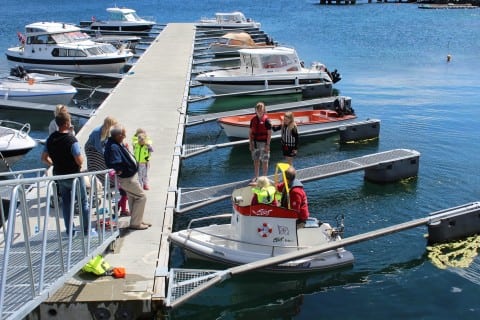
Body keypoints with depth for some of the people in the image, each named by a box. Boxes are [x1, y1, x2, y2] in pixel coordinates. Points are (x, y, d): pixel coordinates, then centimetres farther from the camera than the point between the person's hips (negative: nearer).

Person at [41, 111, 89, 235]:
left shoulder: (51, 138, -2)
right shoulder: (71, 139, -22)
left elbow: (44, 158, 5)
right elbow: (80, 161, -24)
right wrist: (81, 156, -3)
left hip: (59, 175, 6)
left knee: (66, 202, 16)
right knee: (83, 202, 9)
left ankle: (69, 230, 20)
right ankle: (86, 229, 14)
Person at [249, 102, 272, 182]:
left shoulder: (266, 120, -10)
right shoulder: (253, 119, 4)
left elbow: (269, 133, -10)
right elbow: (250, 132, 8)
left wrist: (267, 145, -14)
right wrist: (251, 143, 2)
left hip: (263, 143, -5)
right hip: (255, 142, 5)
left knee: (264, 161, 5)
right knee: (256, 161, 12)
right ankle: (256, 177, 24)